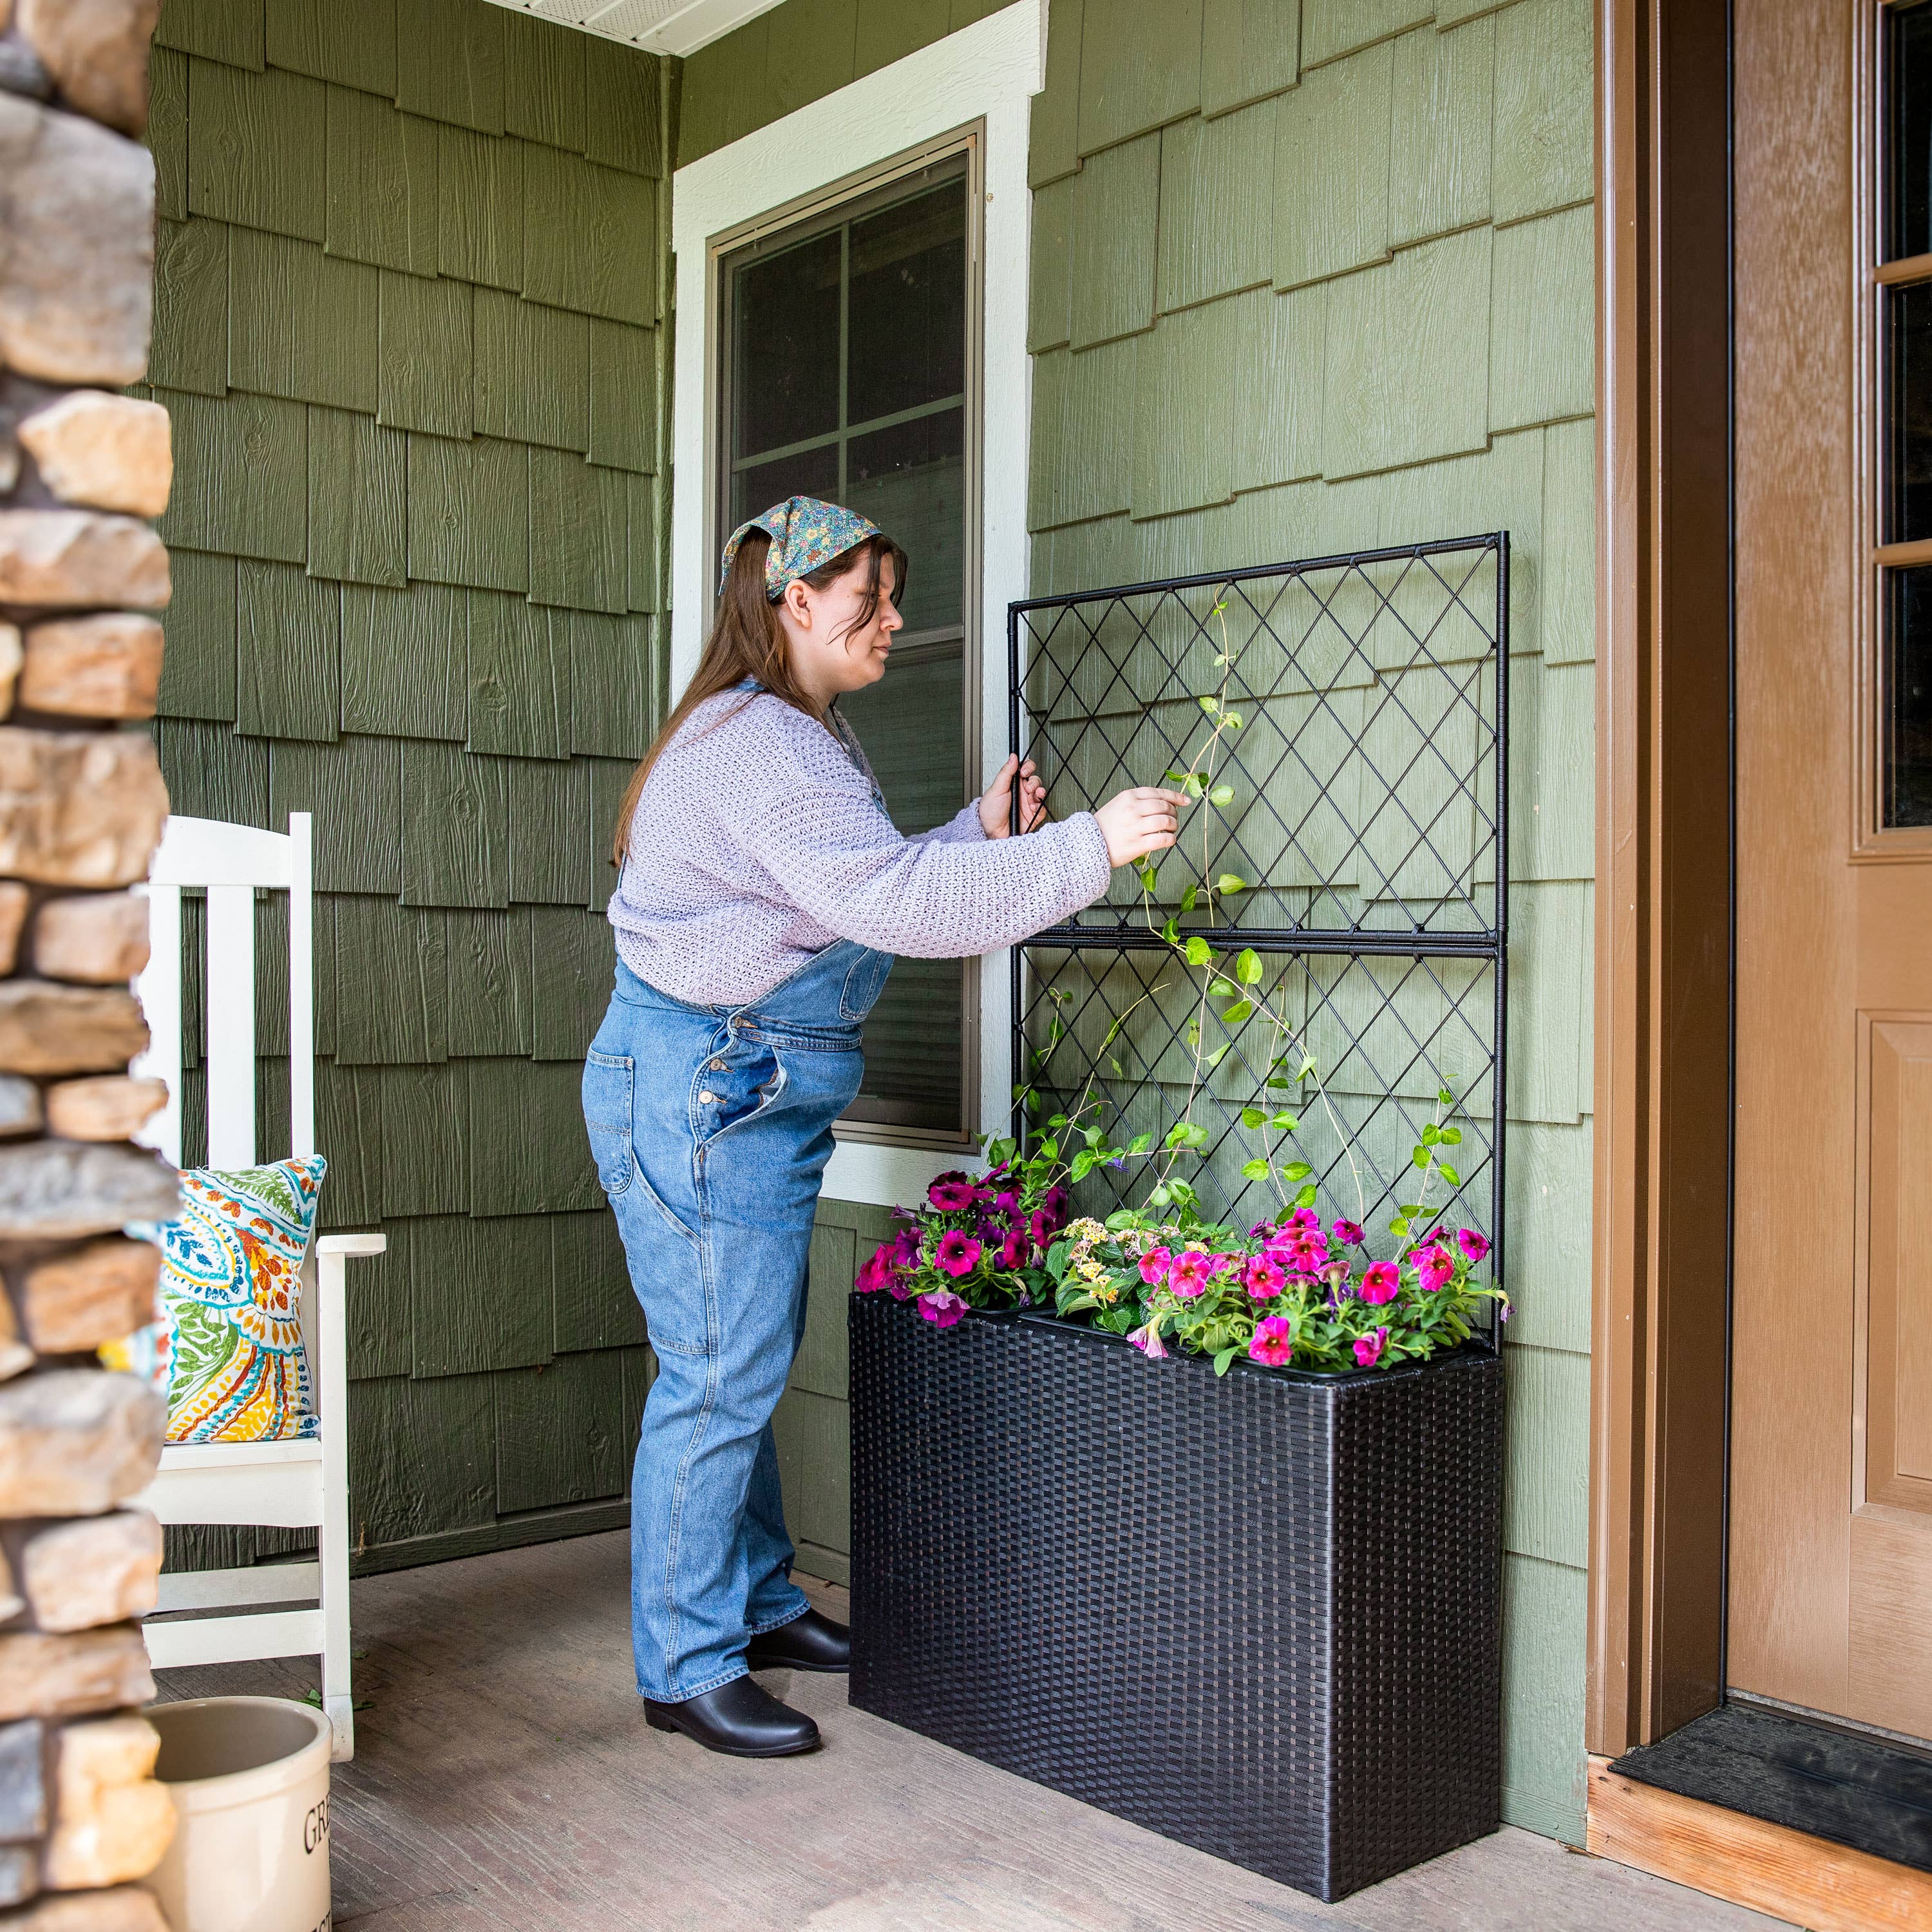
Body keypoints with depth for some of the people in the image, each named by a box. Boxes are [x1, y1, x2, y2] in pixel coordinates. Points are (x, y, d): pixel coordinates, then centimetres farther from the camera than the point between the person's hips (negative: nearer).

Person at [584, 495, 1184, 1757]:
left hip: (761, 1091, 11)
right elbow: (891, 899, -28)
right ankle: (688, 1668, 9)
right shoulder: (756, 745, -18)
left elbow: (859, 897, 17)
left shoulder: (799, 738, 17)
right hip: (701, 1090, -11)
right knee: (721, 1378, -4)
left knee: (752, 1366, 17)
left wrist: (981, 836, 6)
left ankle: (758, 1604, 31)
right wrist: (1088, 849, -26)